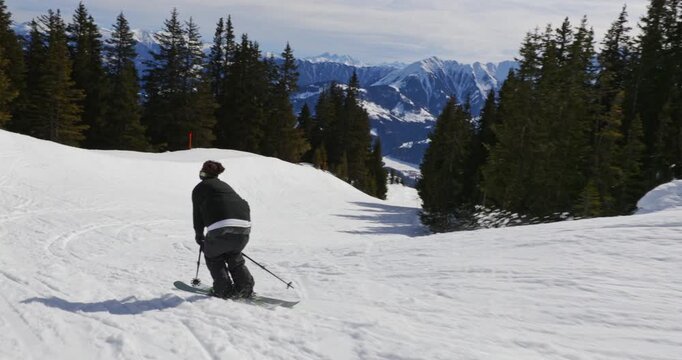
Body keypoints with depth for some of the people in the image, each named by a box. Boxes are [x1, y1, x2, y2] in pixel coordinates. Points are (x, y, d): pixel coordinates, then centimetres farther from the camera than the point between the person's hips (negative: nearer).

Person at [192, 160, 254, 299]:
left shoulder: (199, 188, 13)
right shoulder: (225, 186, 30)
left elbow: (198, 214, 14)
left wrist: (199, 235, 31)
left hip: (222, 227, -5)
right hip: (244, 225, 6)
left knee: (212, 256, 21)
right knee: (234, 257, 29)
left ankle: (224, 290, 15)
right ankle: (245, 288, 21)